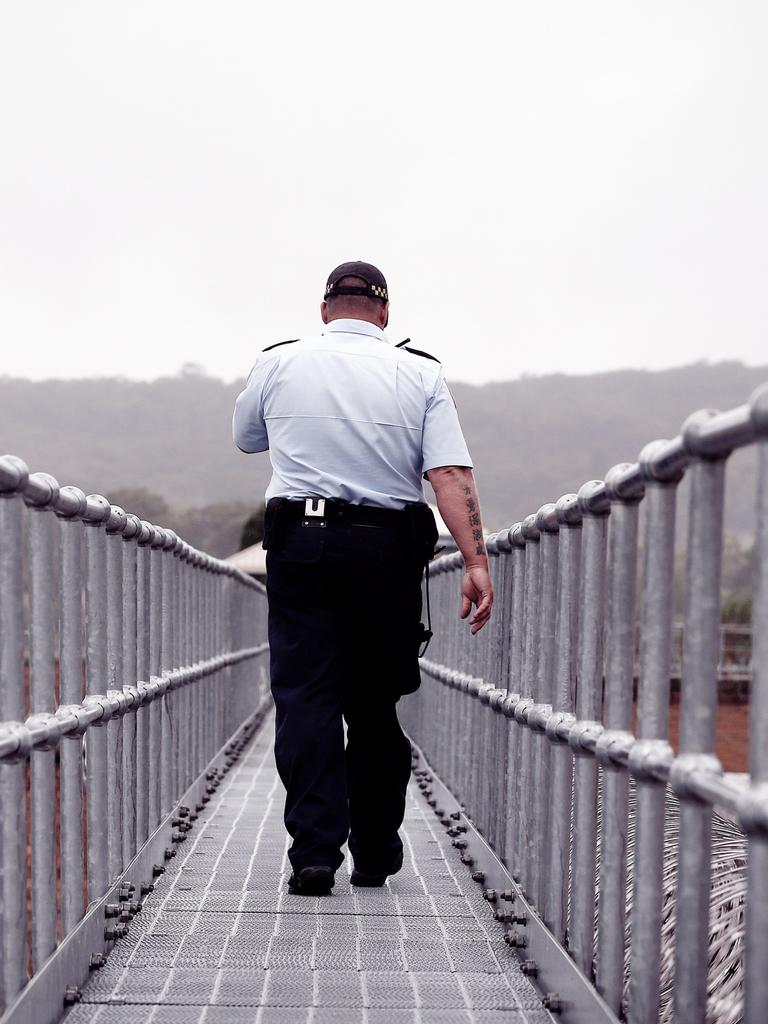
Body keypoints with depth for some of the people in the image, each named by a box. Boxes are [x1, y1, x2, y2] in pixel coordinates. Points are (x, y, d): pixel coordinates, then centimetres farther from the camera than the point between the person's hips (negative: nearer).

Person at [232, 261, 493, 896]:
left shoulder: (278, 363, 5)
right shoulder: (421, 373, 3)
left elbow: (245, 438, 23)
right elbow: (452, 475, -8)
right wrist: (476, 563, -13)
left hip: (300, 540, -1)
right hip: (389, 550, 1)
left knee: (306, 698, -1)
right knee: (374, 702, 11)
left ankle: (315, 851, -11)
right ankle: (376, 855, 19)